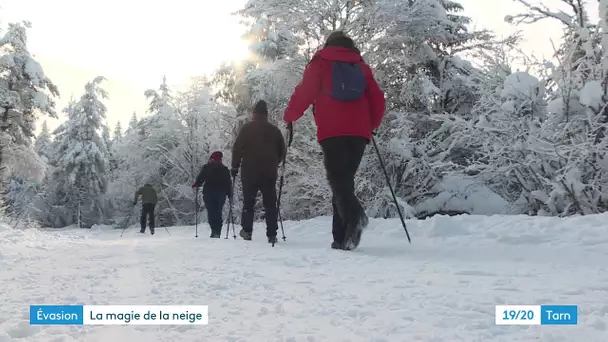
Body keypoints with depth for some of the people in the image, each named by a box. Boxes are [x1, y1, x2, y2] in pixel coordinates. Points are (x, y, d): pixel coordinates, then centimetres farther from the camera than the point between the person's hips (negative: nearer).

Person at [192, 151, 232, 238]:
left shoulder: (206, 167, 1)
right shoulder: (224, 169, 6)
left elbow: (200, 178, -3)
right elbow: (228, 183, 6)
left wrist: (196, 185, 17)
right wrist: (230, 194, 12)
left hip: (208, 193, -2)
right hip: (221, 194, 2)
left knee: (211, 212, -2)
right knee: (218, 213, 9)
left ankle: (214, 231, -14)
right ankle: (217, 232, 1)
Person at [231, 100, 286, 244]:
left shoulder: (247, 128, -2)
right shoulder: (274, 130, 6)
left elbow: (237, 148, -6)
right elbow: (282, 151, 11)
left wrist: (235, 166, 3)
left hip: (249, 173, -2)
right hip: (270, 174, 2)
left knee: (248, 202, 10)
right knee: (270, 204, 4)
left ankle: (247, 230, 6)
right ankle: (272, 235, 0)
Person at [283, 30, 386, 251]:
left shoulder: (320, 63, 12)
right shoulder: (361, 66, 20)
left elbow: (304, 92, 3)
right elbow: (377, 99, 17)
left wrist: (289, 117, 17)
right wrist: (371, 125, 31)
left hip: (332, 132, -3)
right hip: (359, 133, 4)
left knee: (337, 180, -9)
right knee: (346, 180, 8)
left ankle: (354, 214, -37)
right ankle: (342, 237, 3)